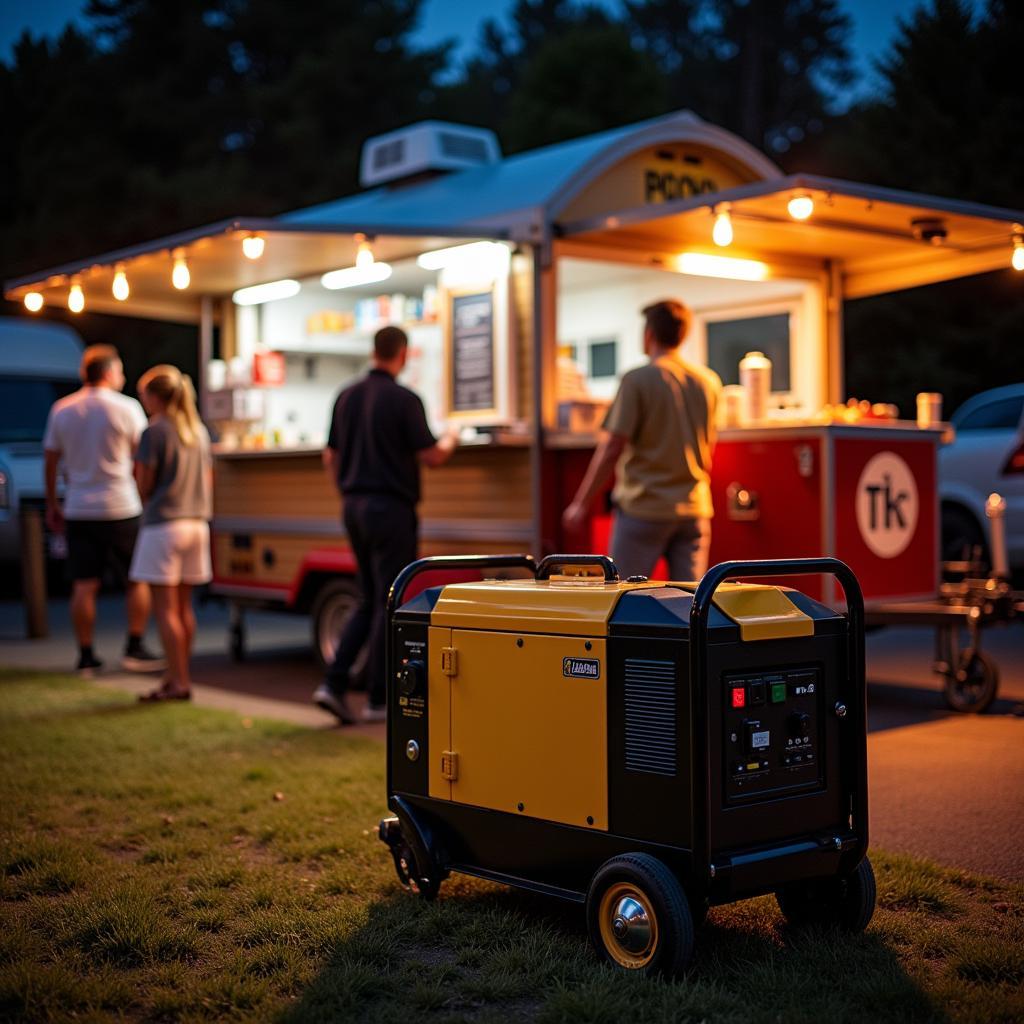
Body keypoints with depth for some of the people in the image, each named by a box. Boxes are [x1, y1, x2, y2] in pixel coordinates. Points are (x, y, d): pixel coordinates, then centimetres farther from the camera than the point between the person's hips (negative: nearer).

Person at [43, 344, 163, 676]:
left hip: (78, 510, 4)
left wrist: (52, 505, 17)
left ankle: (86, 656, 7)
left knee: (84, 585, 4)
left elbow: (50, 462, 10)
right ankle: (134, 648, 4)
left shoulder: (61, 410, 7)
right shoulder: (127, 408, -6)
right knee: (138, 580, 8)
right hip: (120, 508, -4)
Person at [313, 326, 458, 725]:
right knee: (389, 604, 1)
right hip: (391, 508, -7)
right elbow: (430, 456, -11)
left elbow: (330, 457, 14)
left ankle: (334, 683, 4)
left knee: (369, 602, 15)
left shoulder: (347, 397, 9)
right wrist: (450, 440, 9)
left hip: (353, 507, 7)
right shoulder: (404, 399, -11)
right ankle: (379, 699, 6)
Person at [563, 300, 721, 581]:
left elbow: (612, 447, -12)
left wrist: (580, 503, -5)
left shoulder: (637, 380, -10)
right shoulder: (709, 382, 7)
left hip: (644, 508, -5)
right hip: (694, 509, 5)